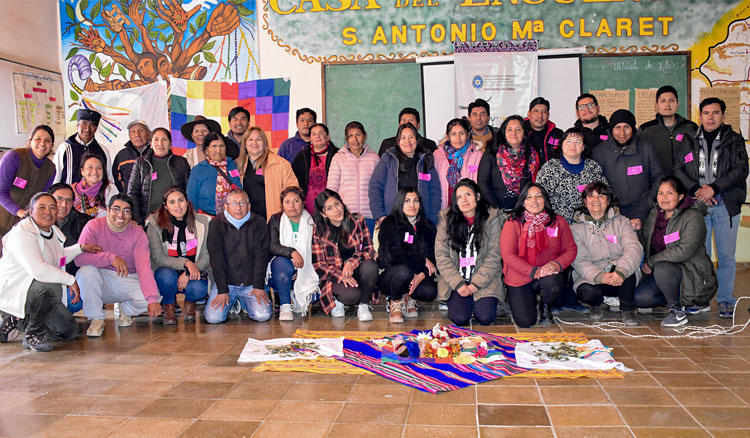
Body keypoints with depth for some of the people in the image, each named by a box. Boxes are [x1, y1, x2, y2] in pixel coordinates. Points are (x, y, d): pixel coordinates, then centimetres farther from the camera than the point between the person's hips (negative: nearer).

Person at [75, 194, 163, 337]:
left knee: (151, 296, -26)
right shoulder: (94, 226, -9)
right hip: (102, 279, 0)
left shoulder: (138, 233, -7)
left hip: (129, 280, 1)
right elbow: (79, 258, -23)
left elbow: (144, 267, -19)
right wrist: (111, 258, -35)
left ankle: (126, 310, 11)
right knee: (86, 271, -32)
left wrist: (152, 299, -32)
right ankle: (97, 319, -11)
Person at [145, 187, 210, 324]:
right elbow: (158, 258, -12)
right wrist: (186, 263, -26)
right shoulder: (155, 225, -8)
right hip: (167, 270, -1)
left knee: (199, 288, -31)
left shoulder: (202, 222, -3)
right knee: (167, 276, -36)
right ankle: (168, 306, -1)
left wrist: (188, 274, -20)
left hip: (194, 271, 1)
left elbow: (206, 257, -5)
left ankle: (190, 303, 10)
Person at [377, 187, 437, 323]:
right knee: (404, 270, -37)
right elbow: (392, 255, -21)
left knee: (430, 291, -28)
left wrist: (422, 275, -19)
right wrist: (422, 260, -15)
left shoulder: (428, 226, 7)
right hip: (389, 275, -3)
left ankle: (409, 298, 10)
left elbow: (433, 257, 2)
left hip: (417, 276, 3)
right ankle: (395, 303, -4)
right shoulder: (389, 223, -7)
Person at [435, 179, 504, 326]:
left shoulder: (492, 219, -2)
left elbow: (494, 256, -5)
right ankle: (454, 301, 15)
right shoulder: (447, 220, 1)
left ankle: (477, 301, 15)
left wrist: (475, 284, -11)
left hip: (484, 280, 0)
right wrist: (458, 284, -12)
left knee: (485, 317, -18)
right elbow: (441, 256, -3)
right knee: (460, 318, -19)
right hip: (455, 281, 0)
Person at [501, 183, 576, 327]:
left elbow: (570, 249, 4)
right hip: (520, 279, -1)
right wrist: (534, 271, -22)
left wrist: (557, 264, -18)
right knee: (525, 322, -12)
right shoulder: (513, 223, -6)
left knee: (553, 284, -35)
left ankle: (545, 306, 3)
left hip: (550, 275, 2)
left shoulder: (558, 221, 4)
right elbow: (508, 255, -13)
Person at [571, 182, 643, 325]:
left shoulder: (622, 222, 6)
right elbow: (579, 261, -9)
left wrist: (620, 272, -32)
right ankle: (597, 303, 7)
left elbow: (634, 249, -11)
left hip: (622, 279, 0)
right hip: (591, 277, 0)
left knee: (624, 269, -33)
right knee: (587, 292, -33)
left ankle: (628, 309, -7)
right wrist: (600, 276, -30)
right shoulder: (576, 228, 4)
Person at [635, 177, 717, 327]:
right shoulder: (654, 214, 7)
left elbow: (683, 251, -25)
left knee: (662, 268, -37)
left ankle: (677, 311, -15)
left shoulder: (693, 218, -14)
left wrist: (651, 262, -18)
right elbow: (646, 242, 19)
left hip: (693, 274, -7)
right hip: (662, 272, 7)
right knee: (640, 298, -14)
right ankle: (680, 299, 12)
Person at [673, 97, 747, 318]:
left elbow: (741, 170, -3)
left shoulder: (734, 140, 6)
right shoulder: (689, 141, 10)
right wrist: (696, 190, -10)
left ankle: (725, 300, 15)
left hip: (726, 205, -1)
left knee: (726, 255, 3)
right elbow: (678, 169, 5)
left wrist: (713, 188, -14)